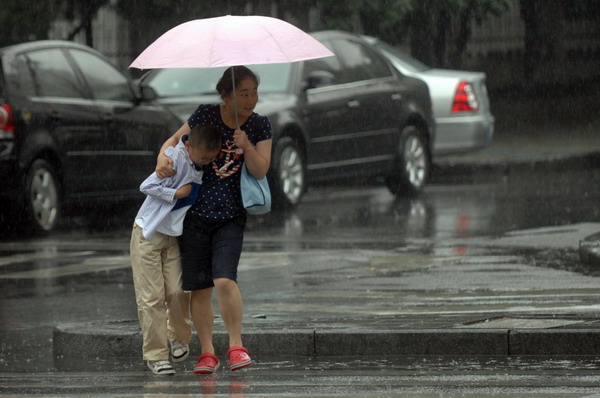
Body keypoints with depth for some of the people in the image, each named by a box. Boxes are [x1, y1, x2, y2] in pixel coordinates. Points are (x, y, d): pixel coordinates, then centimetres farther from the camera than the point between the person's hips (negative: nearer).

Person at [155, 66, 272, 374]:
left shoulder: (260, 126, 1)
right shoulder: (206, 115, -2)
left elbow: (260, 171, -4)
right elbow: (177, 139, 10)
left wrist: (246, 147, -20)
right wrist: (163, 158, -10)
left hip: (230, 217, -1)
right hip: (195, 212, 1)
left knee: (224, 280, -19)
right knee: (198, 287, 2)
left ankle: (236, 346, -7)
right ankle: (207, 353, 11)